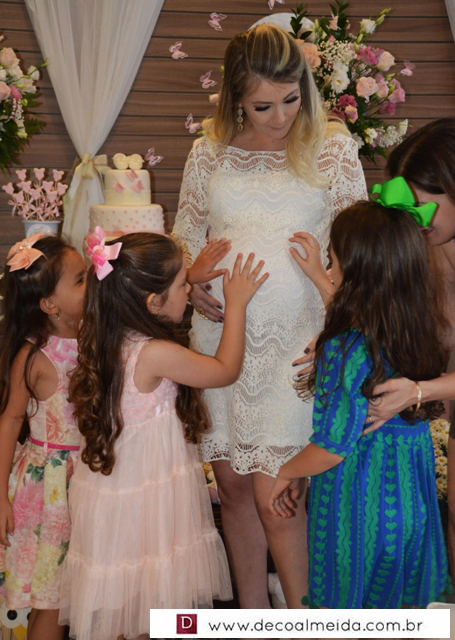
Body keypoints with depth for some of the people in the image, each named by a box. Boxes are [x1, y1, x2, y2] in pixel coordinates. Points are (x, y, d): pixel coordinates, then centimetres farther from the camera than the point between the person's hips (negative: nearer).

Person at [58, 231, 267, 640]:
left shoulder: (109, 337, -2)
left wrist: (191, 277, 16)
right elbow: (227, 370, -10)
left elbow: (140, 302, 23)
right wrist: (236, 304, -1)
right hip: (150, 495, -8)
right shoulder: (157, 354, -26)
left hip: (112, 481, 8)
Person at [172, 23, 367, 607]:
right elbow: (186, 234, 17)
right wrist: (190, 285, -3)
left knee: (272, 491, -7)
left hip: (298, 338, -3)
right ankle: (253, 614, 30)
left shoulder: (333, 147, -1)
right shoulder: (208, 152, 6)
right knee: (234, 483, 10)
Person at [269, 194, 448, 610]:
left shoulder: (345, 351, -28)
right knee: (395, 604, 25)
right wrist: (317, 275, 24)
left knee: (344, 604, 17)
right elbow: (361, 314, 17)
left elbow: (332, 448, -24)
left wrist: (286, 473, -5)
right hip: (410, 493, 7)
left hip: (357, 501, -6)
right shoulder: (419, 330, -6)